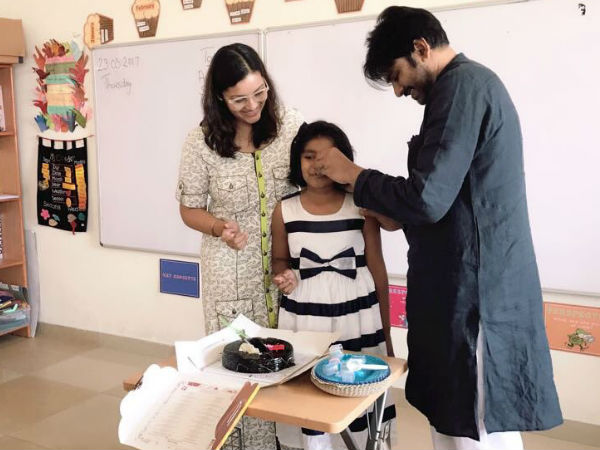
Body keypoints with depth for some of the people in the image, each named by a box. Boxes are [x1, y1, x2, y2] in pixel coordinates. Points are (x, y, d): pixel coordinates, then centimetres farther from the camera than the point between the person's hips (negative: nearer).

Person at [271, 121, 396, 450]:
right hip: (303, 318, 1)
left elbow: (377, 269, 2)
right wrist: (285, 276, -11)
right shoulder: (284, 210, 0)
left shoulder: (361, 207, -3)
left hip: (356, 317, -1)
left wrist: (386, 334, 4)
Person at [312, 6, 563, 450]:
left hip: (476, 292, -10)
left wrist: (355, 176, -7)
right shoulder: (474, 83, 18)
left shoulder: (462, 85, -14)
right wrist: (391, 214, 17)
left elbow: (427, 199, -20)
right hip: (474, 287, 10)